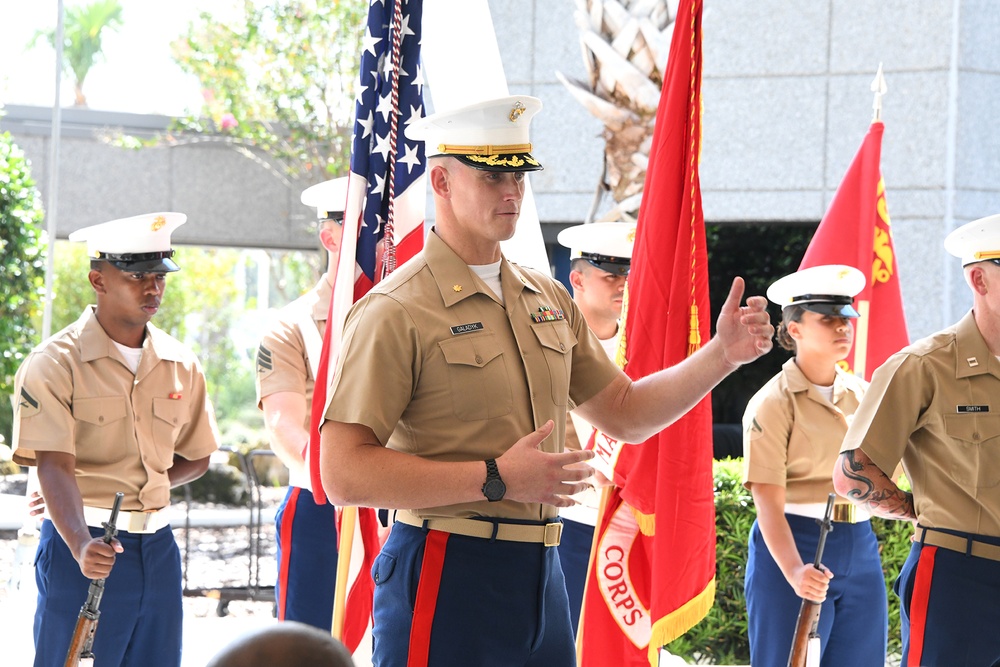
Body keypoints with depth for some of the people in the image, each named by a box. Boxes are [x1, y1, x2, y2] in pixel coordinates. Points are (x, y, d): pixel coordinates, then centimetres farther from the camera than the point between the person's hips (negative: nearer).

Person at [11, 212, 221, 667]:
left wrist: (135, 492, 0)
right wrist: (81, 545, -35)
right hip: (84, 547, -5)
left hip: (157, 548, 5)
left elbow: (197, 459, 17)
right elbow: (54, 467, -18)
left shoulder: (180, 365, 9)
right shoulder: (54, 364, -8)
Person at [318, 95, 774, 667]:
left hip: (541, 576, 7)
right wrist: (496, 479, -20)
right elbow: (344, 474, -17)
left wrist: (722, 356, 8)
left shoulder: (548, 300, 15)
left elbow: (626, 415, 23)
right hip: (446, 576, -7)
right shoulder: (395, 313, -10)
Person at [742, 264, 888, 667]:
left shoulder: (862, 395, 10)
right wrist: (794, 571, -29)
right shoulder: (773, 403, -8)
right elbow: (768, 502, -16)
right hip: (792, 546, -6)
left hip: (860, 548, 6)